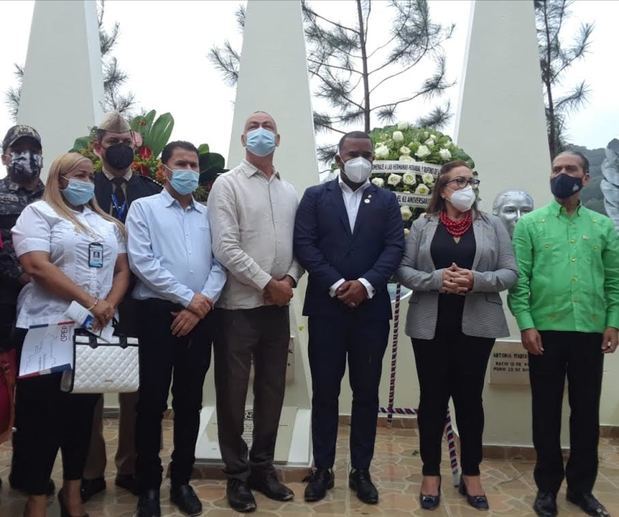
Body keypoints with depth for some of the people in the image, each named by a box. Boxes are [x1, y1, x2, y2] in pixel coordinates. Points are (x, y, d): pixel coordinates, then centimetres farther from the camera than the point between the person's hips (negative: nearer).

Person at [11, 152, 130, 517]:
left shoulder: (108, 223, 15)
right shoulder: (38, 213, -2)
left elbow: (122, 269, 12)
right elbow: (37, 267, -15)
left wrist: (110, 304, -8)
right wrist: (90, 301, -18)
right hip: (47, 328, -5)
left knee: (83, 411, 12)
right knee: (43, 413, 2)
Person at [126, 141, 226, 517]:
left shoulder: (209, 214, 12)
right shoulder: (143, 208, 3)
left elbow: (220, 264, 4)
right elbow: (142, 262, -9)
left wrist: (201, 305, -10)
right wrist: (188, 296, -11)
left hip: (200, 316, 3)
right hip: (157, 313, -3)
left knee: (190, 402, 10)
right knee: (152, 402, 4)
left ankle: (181, 481, 25)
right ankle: (149, 485, 19)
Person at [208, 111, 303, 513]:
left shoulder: (291, 192, 13)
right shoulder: (228, 184, -3)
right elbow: (226, 248, -13)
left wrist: (290, 279, -7)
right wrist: (266, 284, -14)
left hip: (278, 307, 5)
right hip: (239, 306, -5)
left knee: (272, 389, 12)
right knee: (234, 392, 5)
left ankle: (263, 467, 28)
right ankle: (237, 475, 21)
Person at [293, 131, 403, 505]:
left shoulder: (387, 200, 10)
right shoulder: (315, 196, 7)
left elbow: (395, 248, -1)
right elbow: (304, 244, -4)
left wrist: (366, 284, -15)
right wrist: (336, 284, -13)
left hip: (371, 308, 1)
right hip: (326, 307, -1)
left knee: (367, 393, 8)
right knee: (325, 392, 6)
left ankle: (361, 471, 21)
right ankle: (323, 469, 20)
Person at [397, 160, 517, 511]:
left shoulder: (492, 225, 5)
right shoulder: (423, 225, 4)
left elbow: (510, 273, 0)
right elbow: (403, 270, -1)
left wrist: (476, 280, -16)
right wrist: (437, 278, -17)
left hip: (477, 326, 1)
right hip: (430, 326, 0)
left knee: (470, 397, 9)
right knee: (433, 398, 7)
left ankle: (471, 474, 24)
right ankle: (431, 473, 21)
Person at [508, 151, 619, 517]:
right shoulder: (530, 224, 2)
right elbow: (518, 279, -4)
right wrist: (526, 324, -11)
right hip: (546, 331, -2)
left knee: (587, 411, 10)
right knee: (547, 411, 7)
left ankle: (582, 486, 27)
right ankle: (548, 486, 22)